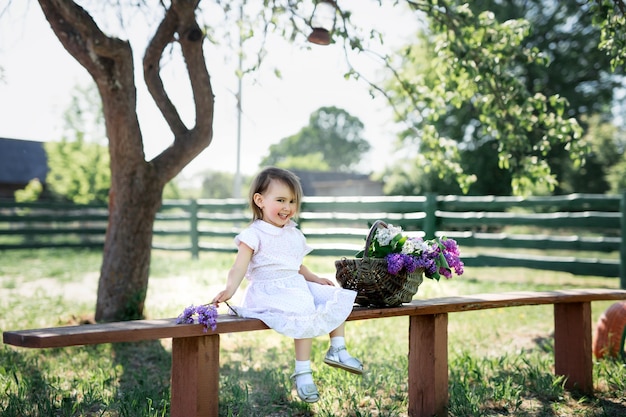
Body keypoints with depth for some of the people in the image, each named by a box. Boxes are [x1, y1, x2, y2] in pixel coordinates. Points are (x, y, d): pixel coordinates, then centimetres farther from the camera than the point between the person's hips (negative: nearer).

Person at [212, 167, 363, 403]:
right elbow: (240, 267, -17)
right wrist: (229, 290, -33)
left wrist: (314, 279, 12)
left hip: (297, 286, 8)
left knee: (338, 297, 3)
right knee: (305, 313, -30)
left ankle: (337, 349, 9)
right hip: (271, 292, -8)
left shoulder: (294, 234, 17)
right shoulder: (254, 235, -7)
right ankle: (302, 372, -23)